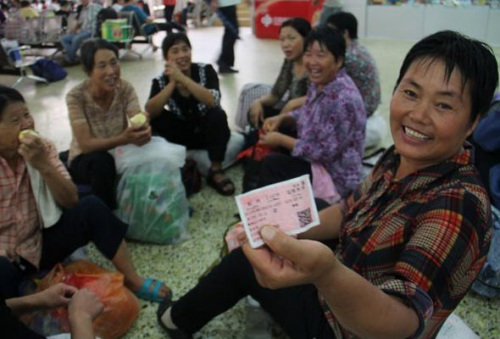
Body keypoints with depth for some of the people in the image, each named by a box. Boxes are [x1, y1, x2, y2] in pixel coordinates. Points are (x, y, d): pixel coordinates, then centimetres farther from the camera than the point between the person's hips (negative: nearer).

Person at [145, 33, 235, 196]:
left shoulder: (205, 70, -15)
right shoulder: (161, 81, -10)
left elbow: (213, 101, -33)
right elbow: (150, 112, -26)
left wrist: (182, 78, -36)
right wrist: (172, 83, -29)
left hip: (210, 132, -1)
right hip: (184, 135, 1)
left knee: (217, 114, -33)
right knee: (155, 120, -22)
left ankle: (216, 171, -23)